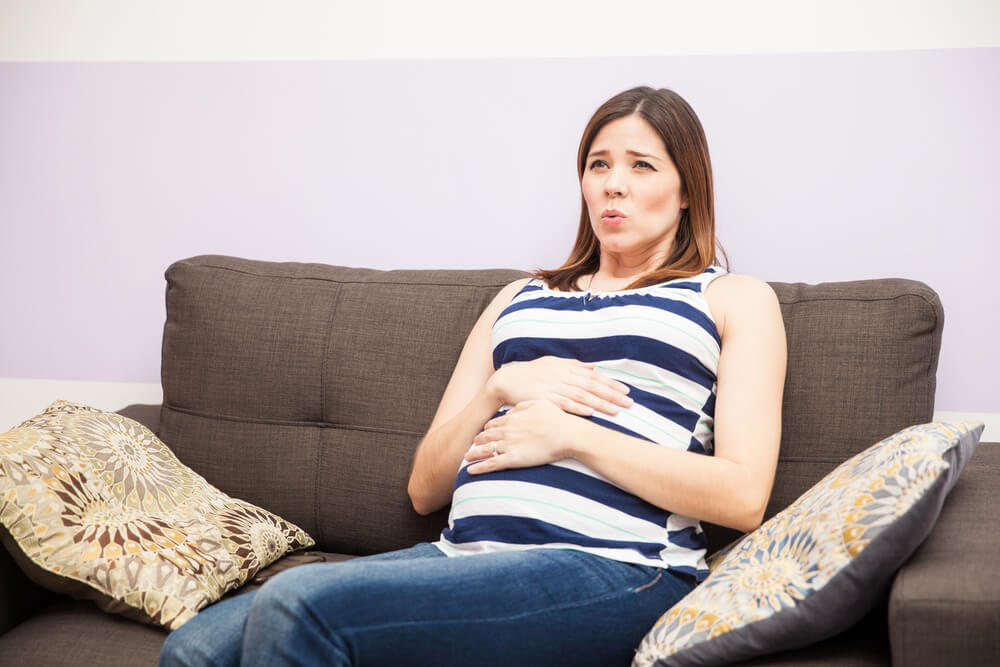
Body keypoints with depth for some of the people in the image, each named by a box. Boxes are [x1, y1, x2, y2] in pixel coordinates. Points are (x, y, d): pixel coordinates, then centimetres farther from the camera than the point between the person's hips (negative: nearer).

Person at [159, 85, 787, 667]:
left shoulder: (735, 298, 16)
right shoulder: (521, 298, 29)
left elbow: (743, 496, -1)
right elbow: (426, 489, 22)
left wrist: (569, 434, -6)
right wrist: (501, 388, 3)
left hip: (612, 567, -4)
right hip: (464, 555, 5)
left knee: (298, 603, -26)